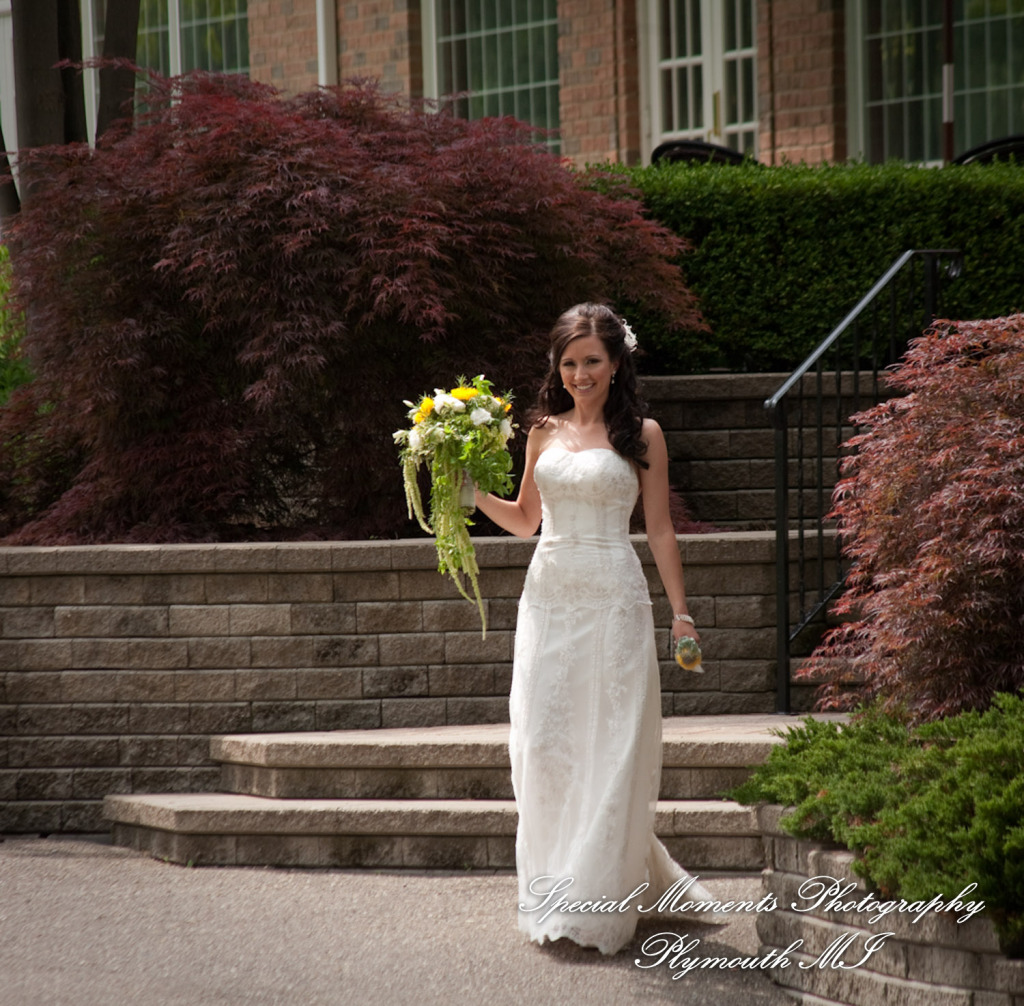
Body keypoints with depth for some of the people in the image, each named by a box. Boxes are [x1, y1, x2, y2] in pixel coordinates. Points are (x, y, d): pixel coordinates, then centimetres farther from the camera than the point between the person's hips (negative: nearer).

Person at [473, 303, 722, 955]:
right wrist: (476, 494, 3)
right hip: (548, 594, 4)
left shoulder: (642, 434, 1)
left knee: (609, 744, -4)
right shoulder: (544, 430, 12)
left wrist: (681, 611, 0)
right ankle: (553, 896, 11)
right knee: (545, 743, 0)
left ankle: (596, 906, 0)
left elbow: (660, 529, 3)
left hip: (613, 599, -4)